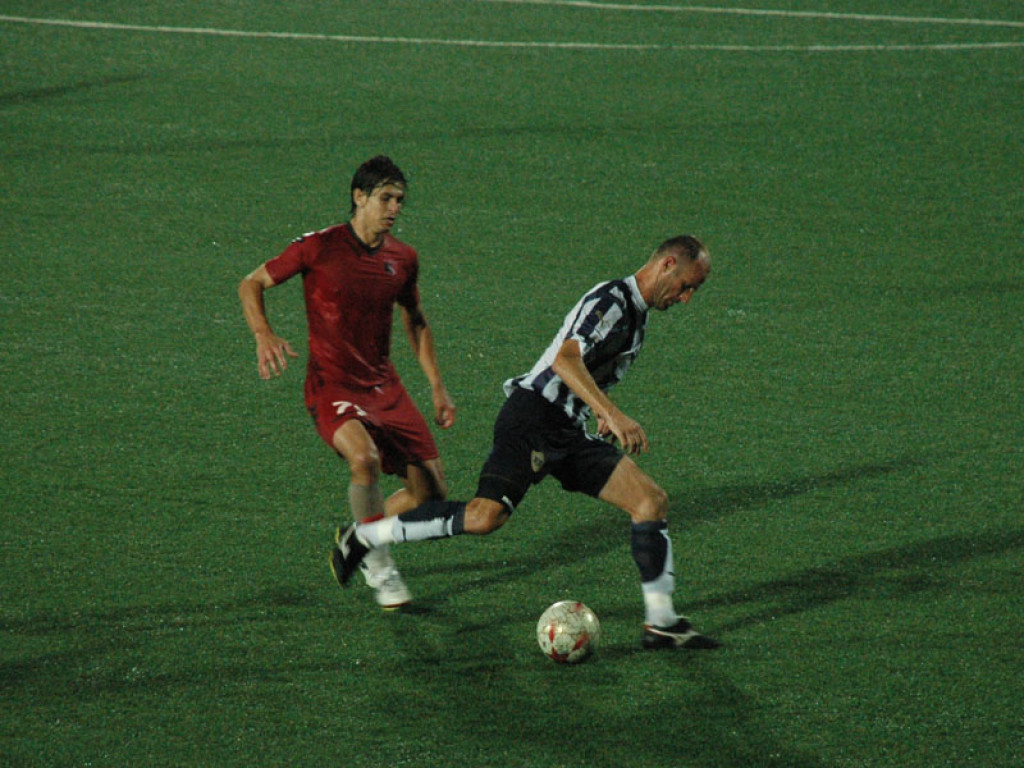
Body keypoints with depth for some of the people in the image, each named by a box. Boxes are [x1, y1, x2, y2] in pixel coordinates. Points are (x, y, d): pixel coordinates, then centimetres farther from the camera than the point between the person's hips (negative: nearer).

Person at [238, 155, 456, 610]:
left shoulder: (402, 259, 5)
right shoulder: (319, 248, -10)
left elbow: (415, 322, 22)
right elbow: (252, 285, 0)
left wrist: (437, 386, 17)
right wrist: (264, 335, -18)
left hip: (383, 385, 6)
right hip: (331, 385, -6)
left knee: (431, 492, 0)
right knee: (365, 458, -34)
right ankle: (378, 566, -13)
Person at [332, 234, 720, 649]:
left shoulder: (636, 312, 20)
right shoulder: (610, 300, -12)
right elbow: (565, 360, -27)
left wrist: (603, 413, 26)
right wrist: (613, 415, -36)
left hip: (572, 433, 10)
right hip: (533, 418, -10)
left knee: (652, 500, -3)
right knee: (486, 515, -22)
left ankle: (661, 623, -1)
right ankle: (363, 538, -7)